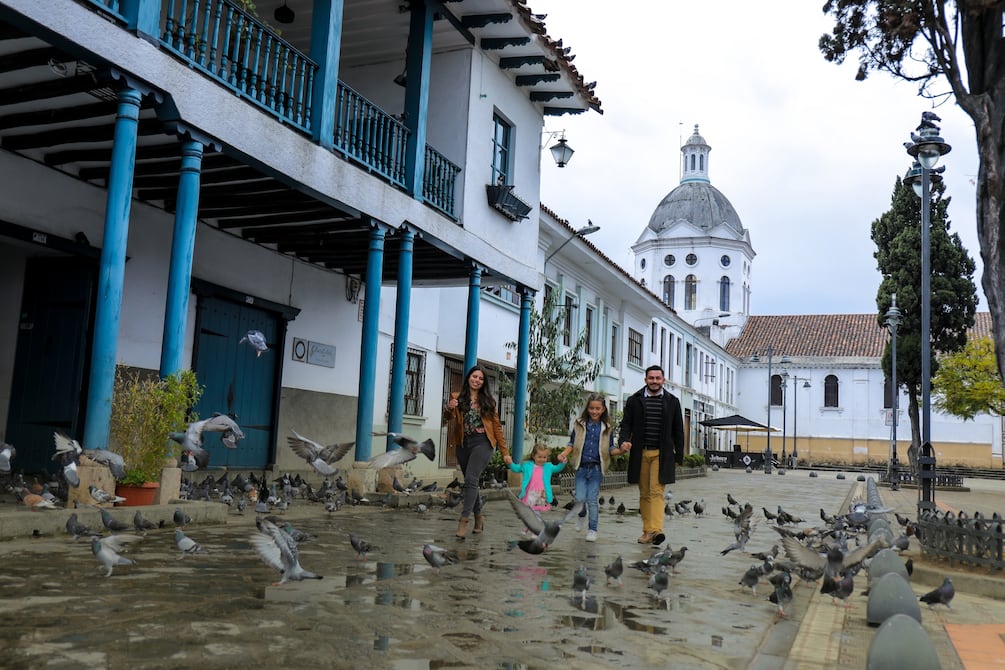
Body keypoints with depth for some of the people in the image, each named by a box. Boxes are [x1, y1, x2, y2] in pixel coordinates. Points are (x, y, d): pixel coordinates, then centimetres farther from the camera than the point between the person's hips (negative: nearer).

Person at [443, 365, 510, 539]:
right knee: (470, 482, 9)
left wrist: (505, 452, 6)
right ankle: (479, 517, 25)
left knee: (470, 480, -16)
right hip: (463, 444, 3)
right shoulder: (458, 398, 8)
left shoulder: (488, 400, 7)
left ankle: (464, 521, -19)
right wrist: (449, 409, -27)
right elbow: (448, 418, -3)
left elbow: (496, 426, 9)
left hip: (482, 442, -3)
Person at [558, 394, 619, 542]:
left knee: (592, 500, -1)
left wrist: (621, 450, -13)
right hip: (581, 467, 1)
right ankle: (581, 515, 31)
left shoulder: (607, 428, 5)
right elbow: (572, 444, 8)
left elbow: (610, 449, 7)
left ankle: (592, 530, 13)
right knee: (580, 498, -3)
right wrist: (564, 453, -10)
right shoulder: (580, 424, 5)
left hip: (596, 468, -1)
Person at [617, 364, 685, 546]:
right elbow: (626, 424, 5)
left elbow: (678, 431, 11)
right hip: (640, 453, 2)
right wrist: (623, 440, -16)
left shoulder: (672, 401, 8)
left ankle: (656, 530, -20)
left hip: (661, 454, -1)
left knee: (656, 492, -12)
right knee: (644, 494, 6)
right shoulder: (634, 400, 8)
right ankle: (647, 531, 11)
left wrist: (679, 456, 8)